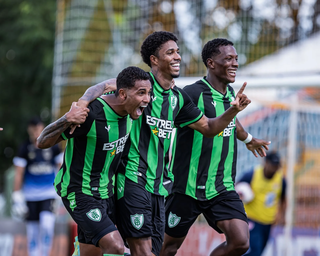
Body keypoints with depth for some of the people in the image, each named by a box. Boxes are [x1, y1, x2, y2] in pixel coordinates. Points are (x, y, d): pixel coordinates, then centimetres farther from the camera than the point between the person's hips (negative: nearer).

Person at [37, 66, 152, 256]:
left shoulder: (128, 110, -3)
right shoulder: (91, 114, -26)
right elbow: (42, 142, -20)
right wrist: (66, 120, -39)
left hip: (106, 192, 8)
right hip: (80, 193, -8)